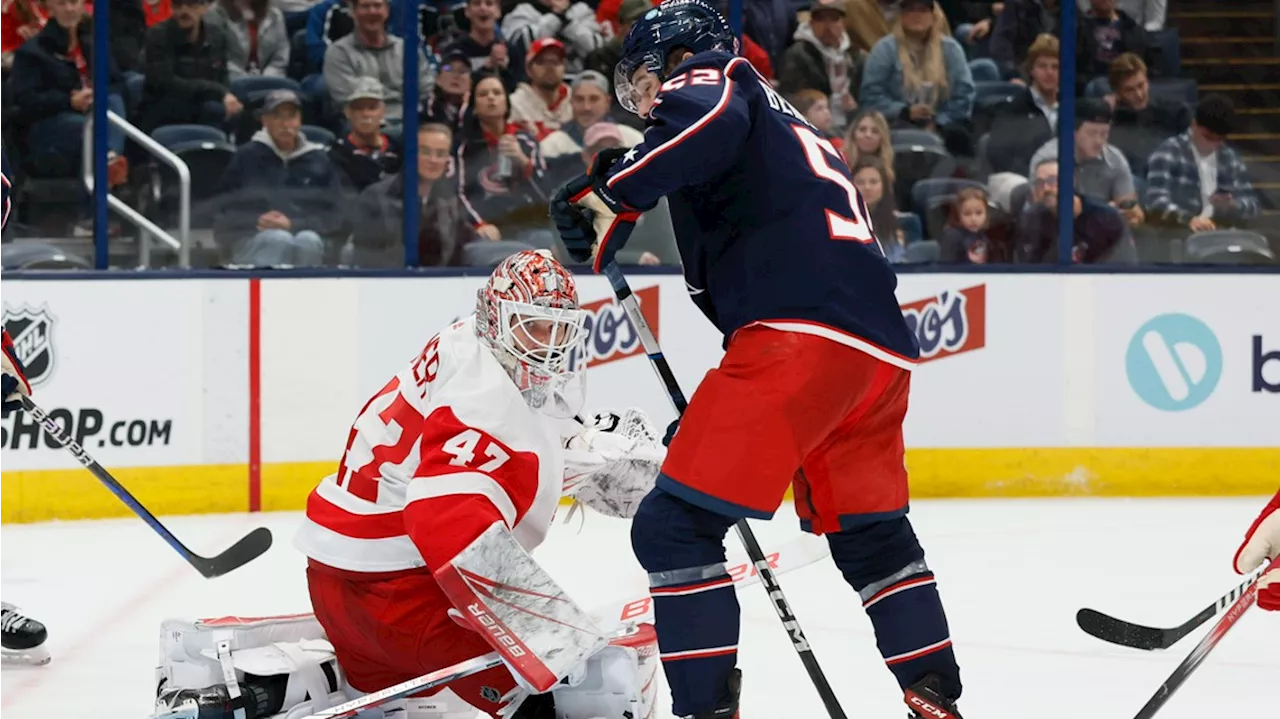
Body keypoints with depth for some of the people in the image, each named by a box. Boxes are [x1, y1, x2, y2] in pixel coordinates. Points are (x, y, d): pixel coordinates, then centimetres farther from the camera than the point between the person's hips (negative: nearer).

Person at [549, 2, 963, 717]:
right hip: (880, 346, 10)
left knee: (676, 523, -8)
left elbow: (708, 122, -18)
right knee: (872, 533, 27)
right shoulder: (789, 125, 34)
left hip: (801, 330, -10)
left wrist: (610, 194, -14)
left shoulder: (707, 75, 9)